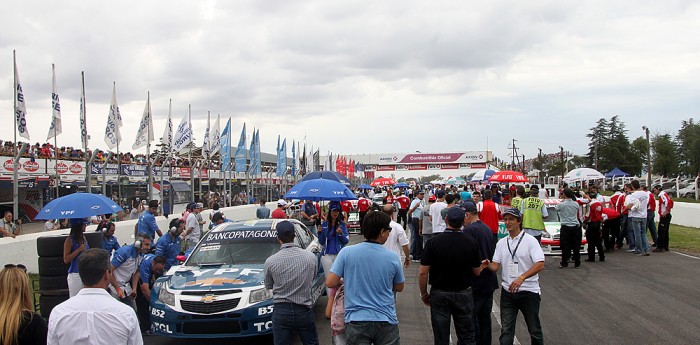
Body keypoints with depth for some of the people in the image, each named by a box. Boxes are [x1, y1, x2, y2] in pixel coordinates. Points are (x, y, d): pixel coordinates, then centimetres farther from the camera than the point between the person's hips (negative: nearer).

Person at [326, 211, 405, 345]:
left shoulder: (346, 253, -8)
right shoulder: (393, 258, -5)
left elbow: (330, 283, -7)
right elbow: (399, 287, 9)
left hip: (356, 320, 0)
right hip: (386, 321, 0)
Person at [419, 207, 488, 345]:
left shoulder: (434, 242, -14)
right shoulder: (471, 242, -10)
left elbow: (423, 272, -12)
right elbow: (476, 272, 0)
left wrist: (424, 294, 3)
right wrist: (482, 265, 23)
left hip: (439, 294, -1)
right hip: (464, 294, 1)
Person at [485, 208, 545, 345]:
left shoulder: (530, 240, -7)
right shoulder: (501, 243, 9)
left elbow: (540, 264, -17)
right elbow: (495, 266, 5)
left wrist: (521, 278, -29)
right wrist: (487, 265, -19)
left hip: (529, 291, -4)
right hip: (507, 291, 4)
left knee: (534, 329, 9)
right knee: (506, 330, 4)